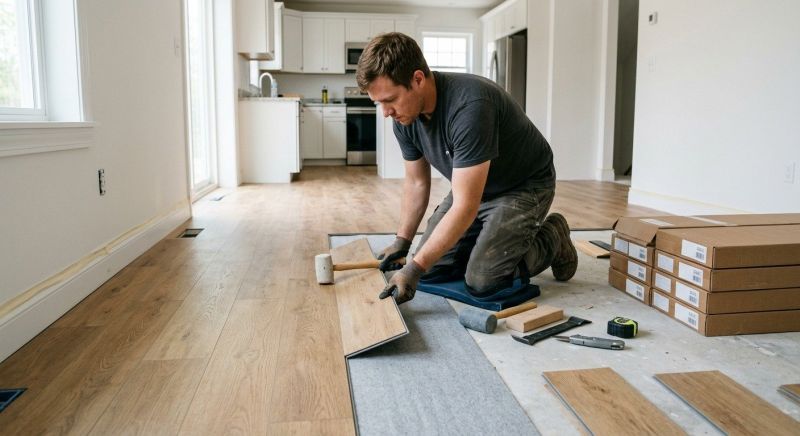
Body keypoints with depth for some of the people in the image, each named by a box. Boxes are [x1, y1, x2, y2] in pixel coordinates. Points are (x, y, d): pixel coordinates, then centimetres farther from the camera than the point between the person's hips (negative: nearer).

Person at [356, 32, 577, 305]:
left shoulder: (469, 107, -37)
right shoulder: (405, 118, -13)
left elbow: (465, 206, -35)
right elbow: (416, 183, 4)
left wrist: (415, 268, -34)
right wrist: (402, 241, 0)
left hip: (524, 187, -6)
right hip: (471, 187, 7)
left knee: (481, 281, -18)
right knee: (430, 269, -3)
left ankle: (551, 241, 8)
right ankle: (494, 238, 21)